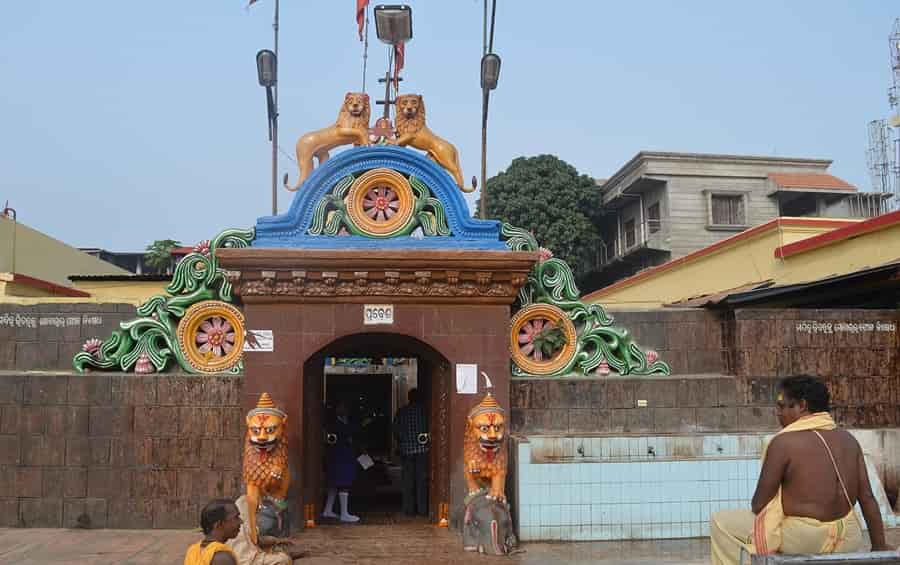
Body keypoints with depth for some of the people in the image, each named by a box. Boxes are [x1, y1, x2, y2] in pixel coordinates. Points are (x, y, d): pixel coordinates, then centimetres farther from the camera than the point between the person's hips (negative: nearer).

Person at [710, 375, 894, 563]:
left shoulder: (783, 442, -14)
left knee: (720, 521, 9)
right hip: (847, 542, 7)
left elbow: (759, 504, -11)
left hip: (800, 541, -6)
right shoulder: (848, 440, 3)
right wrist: (879, 546, 13)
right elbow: (867, 498, 4)